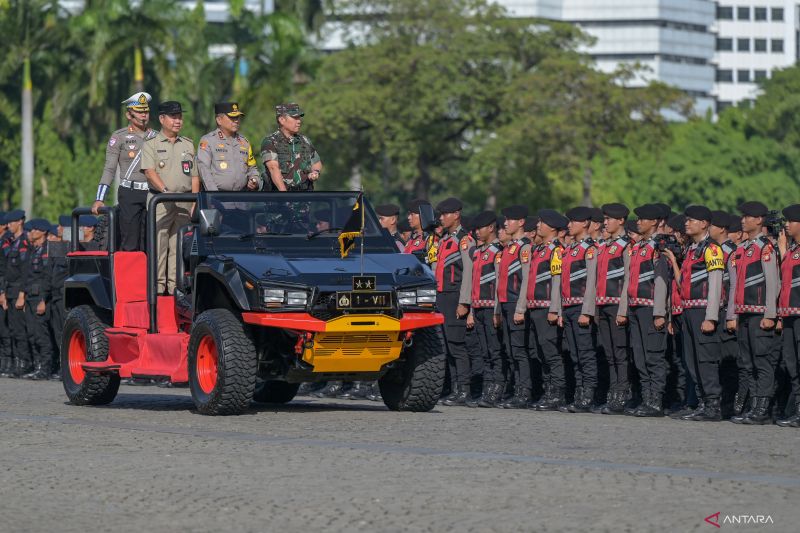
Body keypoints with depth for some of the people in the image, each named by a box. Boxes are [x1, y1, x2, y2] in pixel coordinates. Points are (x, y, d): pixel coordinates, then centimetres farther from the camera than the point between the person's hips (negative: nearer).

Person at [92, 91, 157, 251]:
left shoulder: (155, 138, 14)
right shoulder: (119, 137, 2)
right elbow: (109, 169, -1)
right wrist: (99, 199, -8)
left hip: (152, 194, 4)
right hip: (129, 194, -4)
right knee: (130, 244, -8)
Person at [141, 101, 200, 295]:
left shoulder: (188, 145, 17)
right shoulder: (151, 144, 4)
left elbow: (194, 176, 16)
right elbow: (149, 171, -9)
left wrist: (194, 204, 6)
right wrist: (165, 190, -24)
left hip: (185, 202, 4)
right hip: (159, 202, -4)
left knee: (179, 246, 2)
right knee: (158, 244, -7)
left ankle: (175, 286, 4)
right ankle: (157, 285, -6)